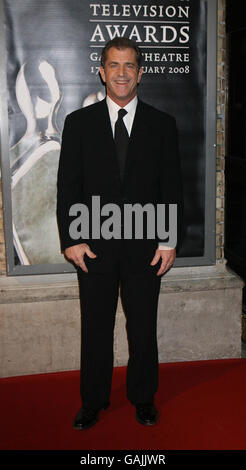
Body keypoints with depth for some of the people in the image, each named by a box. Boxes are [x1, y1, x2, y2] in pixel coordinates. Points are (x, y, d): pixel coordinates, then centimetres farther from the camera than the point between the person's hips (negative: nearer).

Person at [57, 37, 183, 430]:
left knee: (143, 328, 11)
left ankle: (143, 398, 32)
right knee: (95, 328, 11)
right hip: (94, 246, 0)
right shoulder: (78, 122, 3)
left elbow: (172, 188, 3)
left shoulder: (162, 124, 4)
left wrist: (169, 241, -4)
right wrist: (71, 240, -7)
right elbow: (68, 186, 1)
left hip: (145, 246, 0)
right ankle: (93, 401, 30)